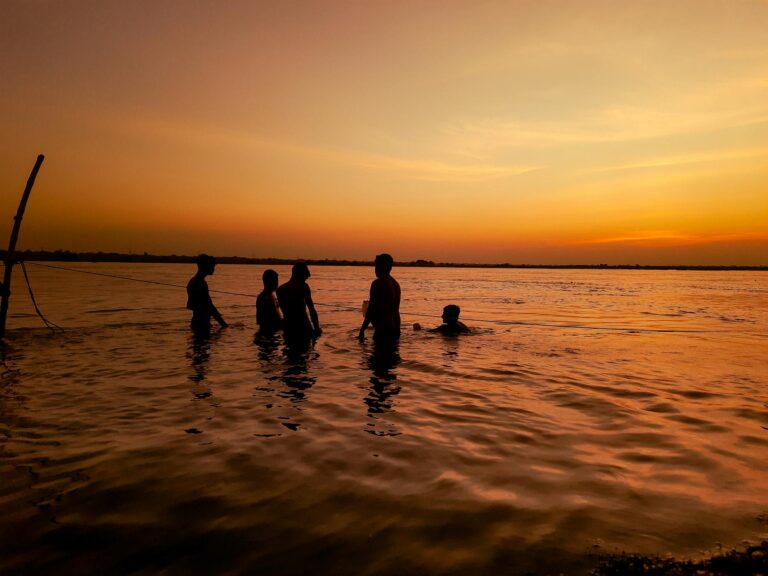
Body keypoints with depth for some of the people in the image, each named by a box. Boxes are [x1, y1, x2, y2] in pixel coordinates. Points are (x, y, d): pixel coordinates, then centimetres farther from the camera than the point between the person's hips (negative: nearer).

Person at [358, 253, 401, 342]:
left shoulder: (378, 283, -12)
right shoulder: (395, 283, 15)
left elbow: (371, 309, -15)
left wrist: (362, 329, -10)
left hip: (383, 330, -9)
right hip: (395, 329, 9)